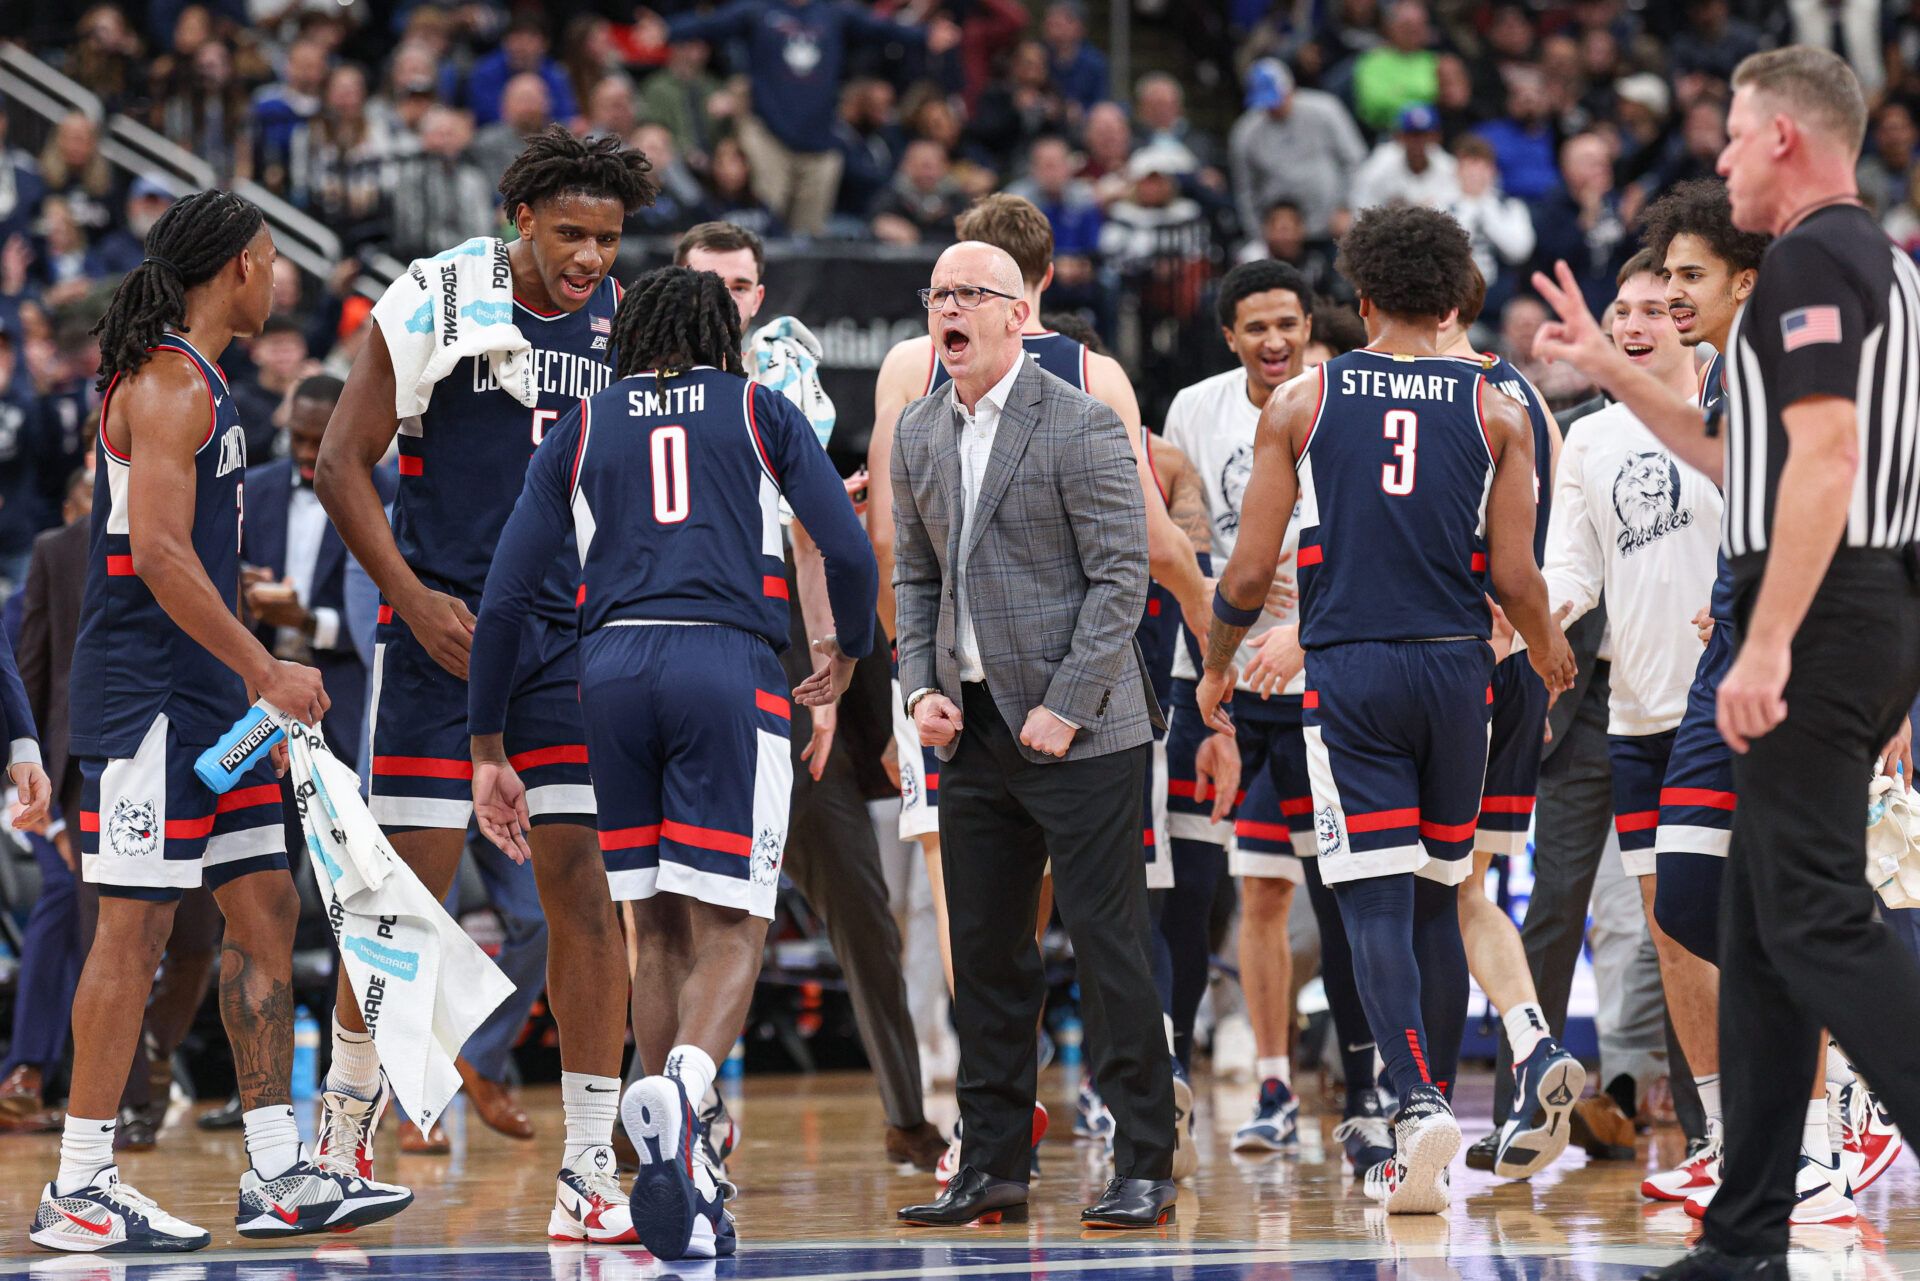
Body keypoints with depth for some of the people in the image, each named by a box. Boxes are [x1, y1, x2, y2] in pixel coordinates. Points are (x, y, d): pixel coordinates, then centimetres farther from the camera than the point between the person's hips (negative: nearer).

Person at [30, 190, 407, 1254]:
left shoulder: (196, 385, 18)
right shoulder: (165, 384, -13)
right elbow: (158, 554, -22)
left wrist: (254, 671, 23)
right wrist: (265, 671, -20)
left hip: (208, 696, 10)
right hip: (145, 696, -10)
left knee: (265, 908, 9)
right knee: (135, 926, -8)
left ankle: (277, 1176, 12)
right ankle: (78, 1190, -3)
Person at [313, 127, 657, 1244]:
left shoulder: (626, 324, 6)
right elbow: (343, 464, -3)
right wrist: (414, 598, -12)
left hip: (573, 638, 3)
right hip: (444, 631, -3)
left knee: (588, 891, -5)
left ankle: (589, 1171, -2)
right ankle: (350, 1107, 24)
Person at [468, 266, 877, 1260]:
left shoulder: (581, 428, 19)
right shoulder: (762, 412, 16)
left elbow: (503, 600, 13)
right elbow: (850, 553, 5)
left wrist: (488, 751, 19)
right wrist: (848, 652, 25)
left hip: (613, 667, 2)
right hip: (728, 666, -2)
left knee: (669, 929, 14)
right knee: (730, 932, -3)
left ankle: (685, 1185, 13)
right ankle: (680, 1085, -34)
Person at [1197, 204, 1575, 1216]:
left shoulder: (1300, 402, 2)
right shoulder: (1496, 411, 3)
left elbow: (1250, 571, 1)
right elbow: (1515, 577, 0)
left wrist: (1217, 668, 19)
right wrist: (1550, 656, 21)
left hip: (1347, 671, -2)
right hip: (1455, 670, 2)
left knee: (1375, 904, -4)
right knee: (1436, 901, 14)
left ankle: (1419, 1104, -25)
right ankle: (1421, 1141, 18)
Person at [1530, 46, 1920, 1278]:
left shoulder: (1812, 258, -11)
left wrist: (1768, 643, -24)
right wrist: (1615, 372, 31)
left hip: (1821, 620, -10)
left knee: (1817, 918, -12)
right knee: (1759, 922, 11)